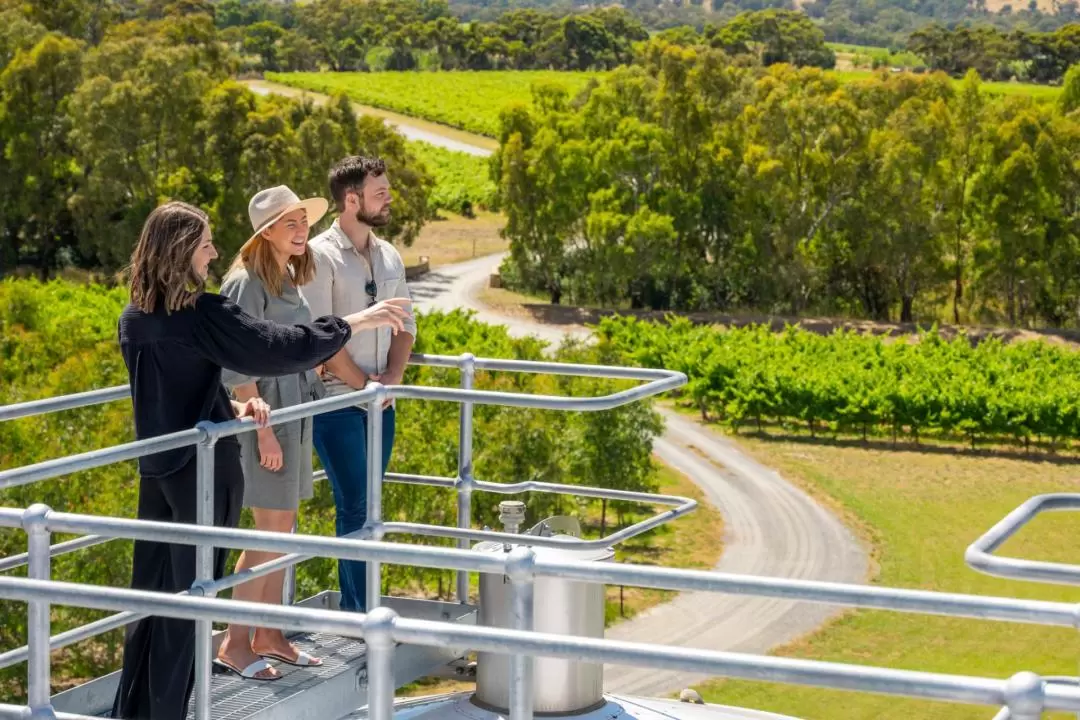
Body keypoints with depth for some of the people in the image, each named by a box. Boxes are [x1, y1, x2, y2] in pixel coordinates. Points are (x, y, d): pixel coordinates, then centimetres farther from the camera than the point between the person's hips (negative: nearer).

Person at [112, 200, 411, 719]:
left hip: (157, 470, 7)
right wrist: (353, 324, -10)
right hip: (205, 470, -6)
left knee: (151, 594, 13)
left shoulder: (133, 321, 4)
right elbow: (279, 348, -19)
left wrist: (229, 408, 3)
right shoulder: (203, 316, -18)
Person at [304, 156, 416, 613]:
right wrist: (363, 384, -12)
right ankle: (363, 614, -3)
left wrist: (392, 377, -2)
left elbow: (405, 325, 14)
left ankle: (354, 607, 17)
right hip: (336, 400, -6)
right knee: (356, 506, -8)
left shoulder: (389, 257, 11)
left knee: (362, 506, 10)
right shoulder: (320, 256, -10)